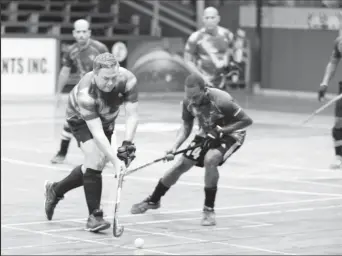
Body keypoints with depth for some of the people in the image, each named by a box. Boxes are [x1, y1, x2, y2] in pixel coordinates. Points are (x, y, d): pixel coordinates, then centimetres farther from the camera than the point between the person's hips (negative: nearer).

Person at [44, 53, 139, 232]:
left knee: (95, 166, 10)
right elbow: (96, 132, -42)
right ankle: (94, 216, -13)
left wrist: (127, 144, -41)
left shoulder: (128, 80, -32)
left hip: (107, 119, 5)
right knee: (95, 160, -23)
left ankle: (55, 190, 33)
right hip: (80, 119, -5)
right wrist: (115, 160, -47)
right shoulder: (86, 92, -41)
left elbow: (131, 115, -27)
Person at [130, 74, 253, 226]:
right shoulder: (188, 102, -18)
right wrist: (175, 147, -20)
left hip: (230, 134, -5)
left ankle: (209, 210, -18)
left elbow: (247, 121, -25)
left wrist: (221, 130, -30)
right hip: (207, 134, 5)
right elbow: (186, 127, -4)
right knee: (181, 164, 3)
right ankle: (153, 201, 26)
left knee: (210, 159, -32)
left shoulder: (221, 101, -35)